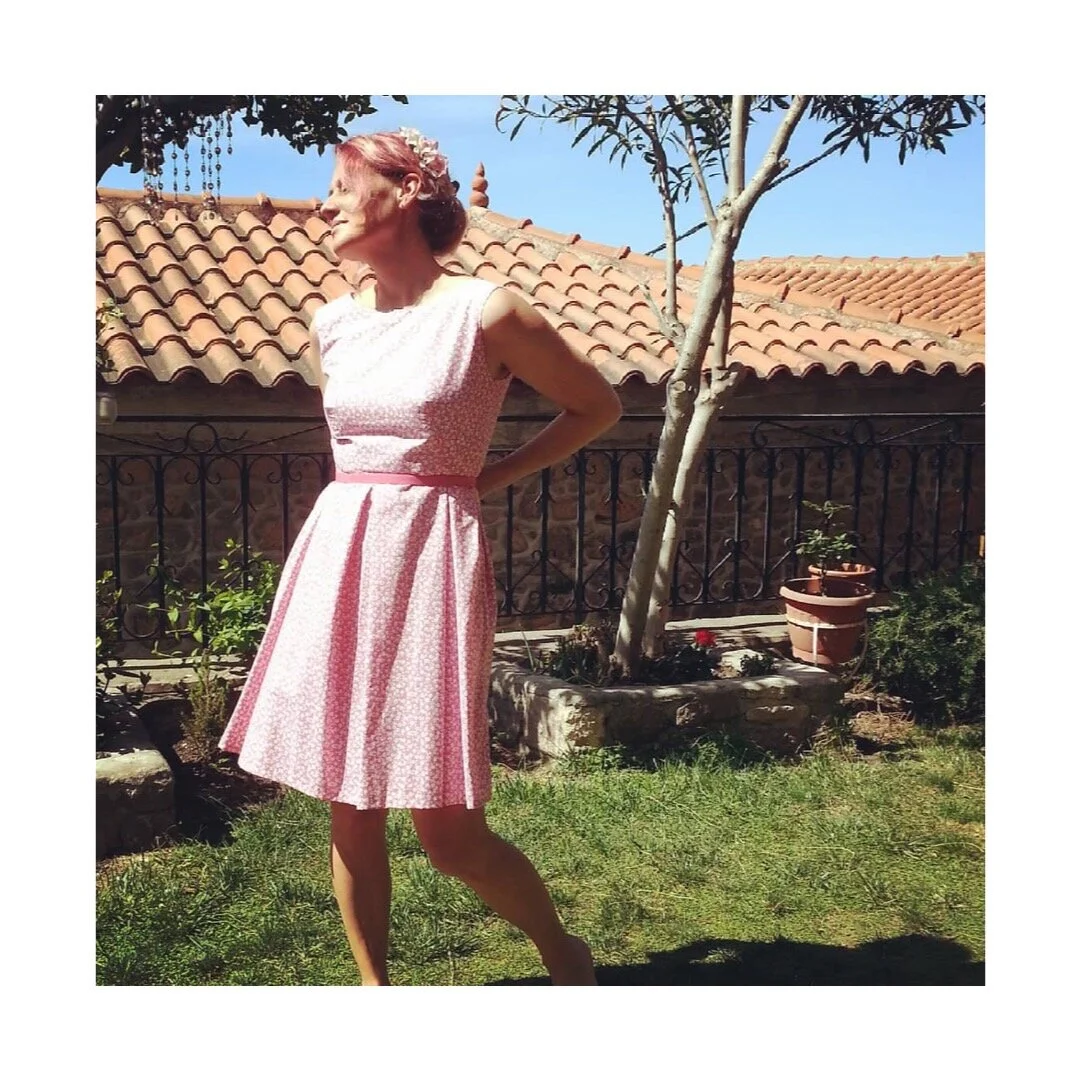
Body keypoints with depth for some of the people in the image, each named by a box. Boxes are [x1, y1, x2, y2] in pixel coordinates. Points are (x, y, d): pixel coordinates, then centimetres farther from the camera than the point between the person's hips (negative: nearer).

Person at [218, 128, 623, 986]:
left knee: (448, 832, -2)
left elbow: (599, 406, 4)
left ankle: (564, 952, 26)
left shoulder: (487, 313, -8)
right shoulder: (331, 325, 8)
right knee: (349, 810, 9)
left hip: (429, 559, -5)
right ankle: (373, 987, 28)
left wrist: (491, 477, 2)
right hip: (337, 558, 6)